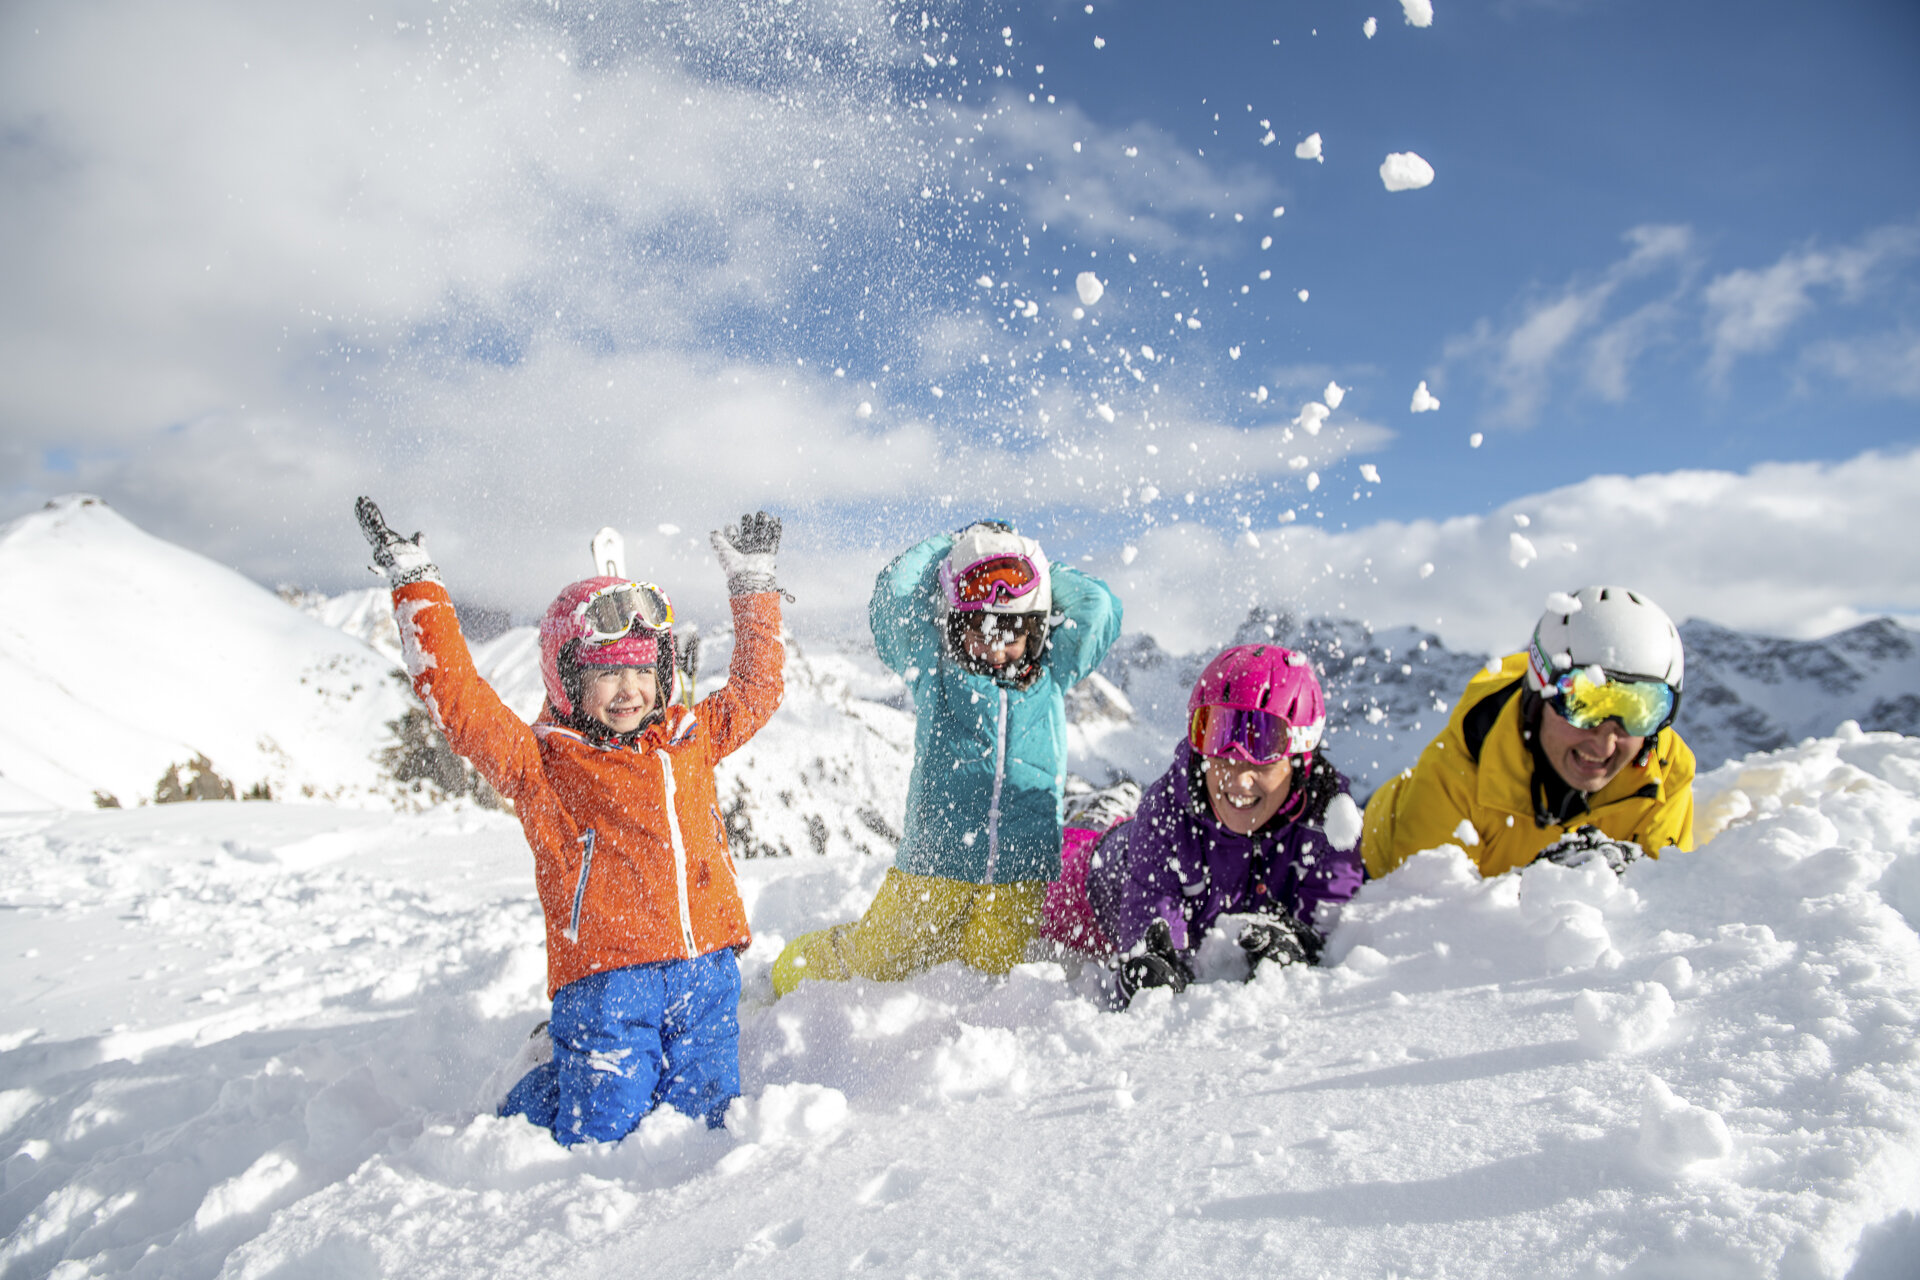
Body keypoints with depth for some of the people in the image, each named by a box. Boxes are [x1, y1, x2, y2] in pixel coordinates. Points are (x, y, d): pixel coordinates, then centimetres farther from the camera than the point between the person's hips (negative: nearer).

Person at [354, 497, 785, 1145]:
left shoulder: (689, 736, 14)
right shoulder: (540, 759, 0)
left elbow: (754, 691, 26)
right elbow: (457, 701, -9)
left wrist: (754, 586, 27)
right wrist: (418, 588, -8)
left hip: (707, 970, 5)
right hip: (605, 976, -4)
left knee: (705, 1121, 10)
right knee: (599, 1136, -3)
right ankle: (529, 1103, 30)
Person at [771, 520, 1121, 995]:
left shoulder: (1052, 671, 5)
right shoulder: (934, 668, -1)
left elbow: (1100, 607, -3)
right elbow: (893, 598, -12)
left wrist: (1040, 572, 6)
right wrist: (951, 546, -1)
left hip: (1019, 873, 2)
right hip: (935, 859, -2)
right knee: (872, 960, 9)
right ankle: (794, 974, 38)